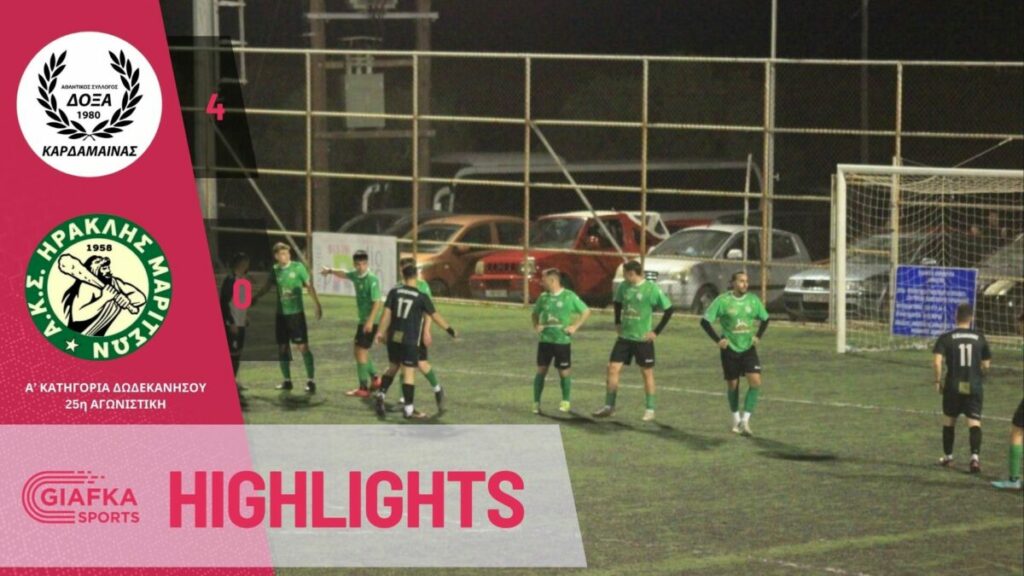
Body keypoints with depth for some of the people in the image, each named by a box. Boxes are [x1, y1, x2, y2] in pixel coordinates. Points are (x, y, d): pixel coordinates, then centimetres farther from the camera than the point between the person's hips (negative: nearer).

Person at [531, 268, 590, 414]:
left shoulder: (569, 296, -5)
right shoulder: (543, 297, 6)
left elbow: (586, 312, 1)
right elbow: (535, 313, 22)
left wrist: (575, 326, -6)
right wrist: (536, 325, 5)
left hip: (562, 341, -3)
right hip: (545, 340, 3)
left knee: (564, 372, 4)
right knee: (541, 371, 0)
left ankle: (565, 402, 22)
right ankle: (536, 403, 7)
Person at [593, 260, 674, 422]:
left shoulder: (651, 289, -14)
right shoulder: (623, 287, 2)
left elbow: (669, 309, -10)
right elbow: (618, 303, 23)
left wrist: (656, 331, -11)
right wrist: (618, 323, 13)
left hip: (643, 339, -5)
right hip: (624, 337, 5)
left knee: (647, 372, 5)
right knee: (613, 368, -1)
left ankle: (649, 410, 16)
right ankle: (609, 406, 7)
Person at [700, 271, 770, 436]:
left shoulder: (753, 300, 0)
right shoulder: (723, 301, -10)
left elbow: (765, 319, 16)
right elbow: (705, 321, -7)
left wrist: (758, 336, 2)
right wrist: (718, 340, -13)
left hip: (748, 348, 2)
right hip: (730, 349, -2)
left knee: (755, 382, -14)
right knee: (732, 385, 8)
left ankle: (745, 420, -9)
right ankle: (735, 418, 30)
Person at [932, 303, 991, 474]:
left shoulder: (946, 338, -3)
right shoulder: (980, 338, 3)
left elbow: (937, 361, -14)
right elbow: (986, 365, 6)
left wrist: (938, 381, -2)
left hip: (953, 386, 0)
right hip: (974, 387, 0)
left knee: (949, 421, 17)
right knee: (974, 422, -3)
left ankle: (948, 457, 26)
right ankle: (975, 456, -22)